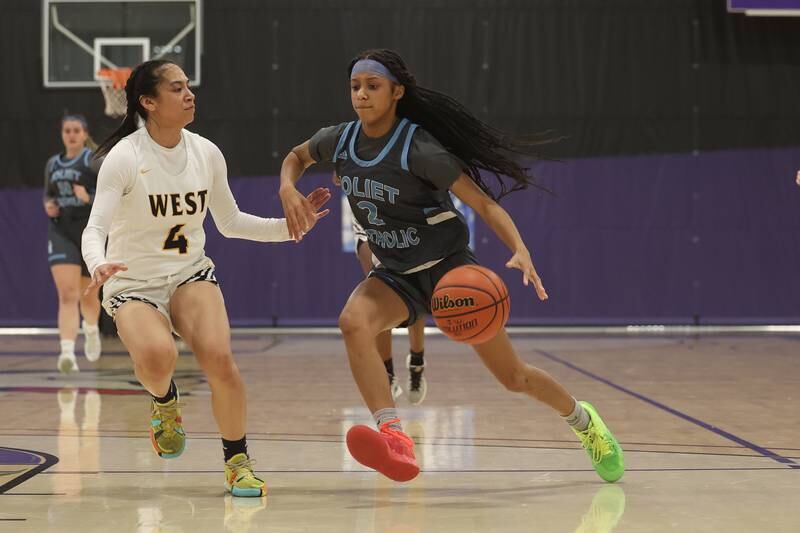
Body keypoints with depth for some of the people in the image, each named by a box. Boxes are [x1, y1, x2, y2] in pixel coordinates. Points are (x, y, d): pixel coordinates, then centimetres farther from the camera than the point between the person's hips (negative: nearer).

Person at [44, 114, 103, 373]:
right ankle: (68, 352, -25)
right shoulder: (52, 164, 9)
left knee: (88, 295, 15)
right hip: (61, 233, 2)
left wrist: (90, 198, -27)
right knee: (67, 295, -16)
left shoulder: (95, 161, -6)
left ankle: (91, 329, 48)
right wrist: (48, 206, 2)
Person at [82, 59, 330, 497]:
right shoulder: (124, 157, -16)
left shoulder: (206, 153, -2)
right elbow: (95, 227, -21)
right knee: (157, 356, -33)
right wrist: (98, 264, -43)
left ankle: (238, 462, -2)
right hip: (133, 284, -3)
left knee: (219, 358, -23)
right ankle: (164, 401, 5)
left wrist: (289, 227, 0)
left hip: (191, 275, 3)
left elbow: (230, 222, 11)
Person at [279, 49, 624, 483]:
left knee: (513, 375, 1)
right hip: (395, 275, 5)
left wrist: (520, 250, -37)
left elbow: (483, 203, -21)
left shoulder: (419, 148, -21)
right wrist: (288, 190, -4)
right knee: (352, 322, -31)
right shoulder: (339, 141, -4)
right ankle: (393, 437, -42)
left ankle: (583, 420, 32)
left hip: (449, 266, -4)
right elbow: (296, 157, 18)